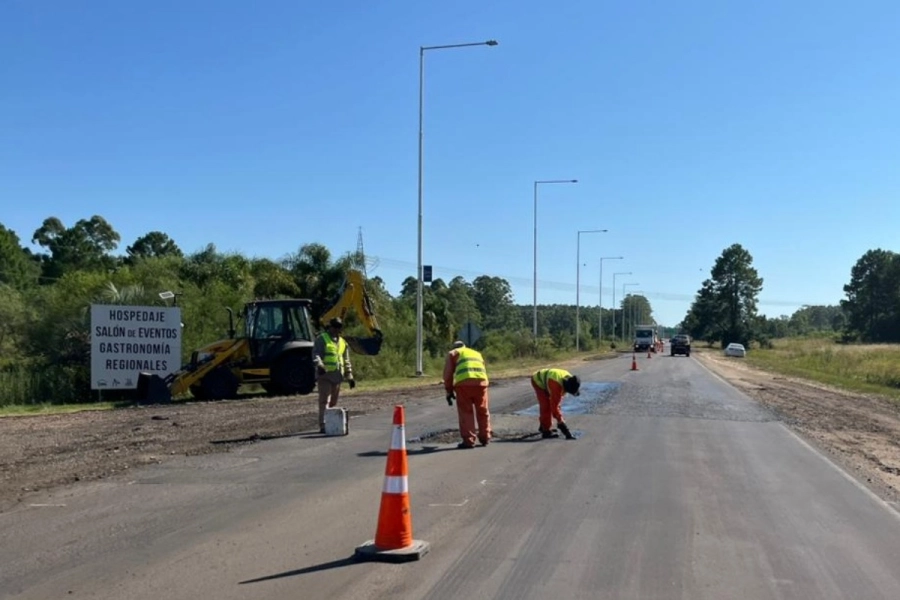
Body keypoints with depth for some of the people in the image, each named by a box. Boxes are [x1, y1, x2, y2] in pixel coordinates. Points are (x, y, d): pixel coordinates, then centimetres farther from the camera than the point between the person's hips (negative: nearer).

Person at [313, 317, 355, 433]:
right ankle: (323, 425, -17)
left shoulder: (343, 342, 19)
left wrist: (350, 376, 18)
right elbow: (315, 354, -11)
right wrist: (319, 365, -30)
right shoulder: (322, 339, 1)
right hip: (324, 374, -6)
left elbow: (346, 361, 24)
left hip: (337, 376, 6)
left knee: (333, 402, 10)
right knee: (324, 401, -12)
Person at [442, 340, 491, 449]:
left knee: (465, 412, 4)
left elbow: (448, 373, 13)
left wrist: (449, 391, 18)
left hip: (463, 382, -3)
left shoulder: (453, 353, 23)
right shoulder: (477, 353, 36)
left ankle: (468, 440, 2)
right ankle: (485, 438, 24)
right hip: (481, 380, 3)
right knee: (483, 411, 16)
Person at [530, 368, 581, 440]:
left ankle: (543, 427, 31)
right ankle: (546, 431, -11)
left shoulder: (569, 378, -15)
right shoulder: (556, 386, -40)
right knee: (546, 406, -14)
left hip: (544, 377, 8)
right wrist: (560, 421, -31)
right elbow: (554, 405, -36)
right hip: (538, 382, -8)